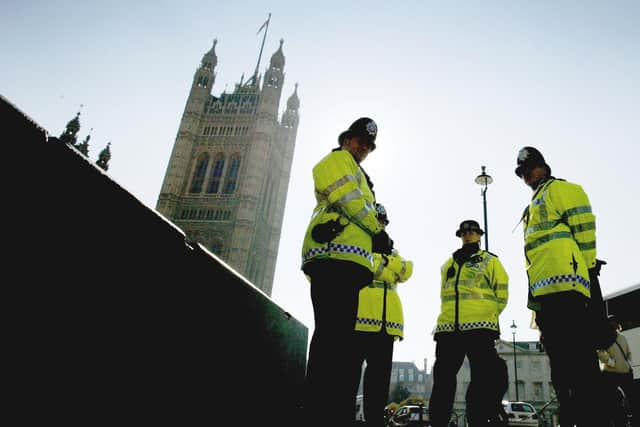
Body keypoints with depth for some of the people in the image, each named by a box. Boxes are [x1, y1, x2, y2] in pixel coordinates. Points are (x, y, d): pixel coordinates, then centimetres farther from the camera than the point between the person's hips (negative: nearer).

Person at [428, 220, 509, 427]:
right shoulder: (449, 264, 23)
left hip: (479, 327, -4)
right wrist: (450, 316, 11)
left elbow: (501, 293, 5)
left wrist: (488, 314, -1)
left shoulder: (490, 261, 12)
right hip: (448, 327, 4)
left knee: (483, 378, -3)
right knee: (443, 379, 5)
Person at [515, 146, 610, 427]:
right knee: (561, 365, 8)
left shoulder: (561, 189, 8)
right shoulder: (533, 209, 32)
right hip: (545, 291, 10)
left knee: (578, 362, -13)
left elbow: (584, 228, -6)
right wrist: (535, 302, 23)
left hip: (563, 284, -10)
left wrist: (589, 271, -15)